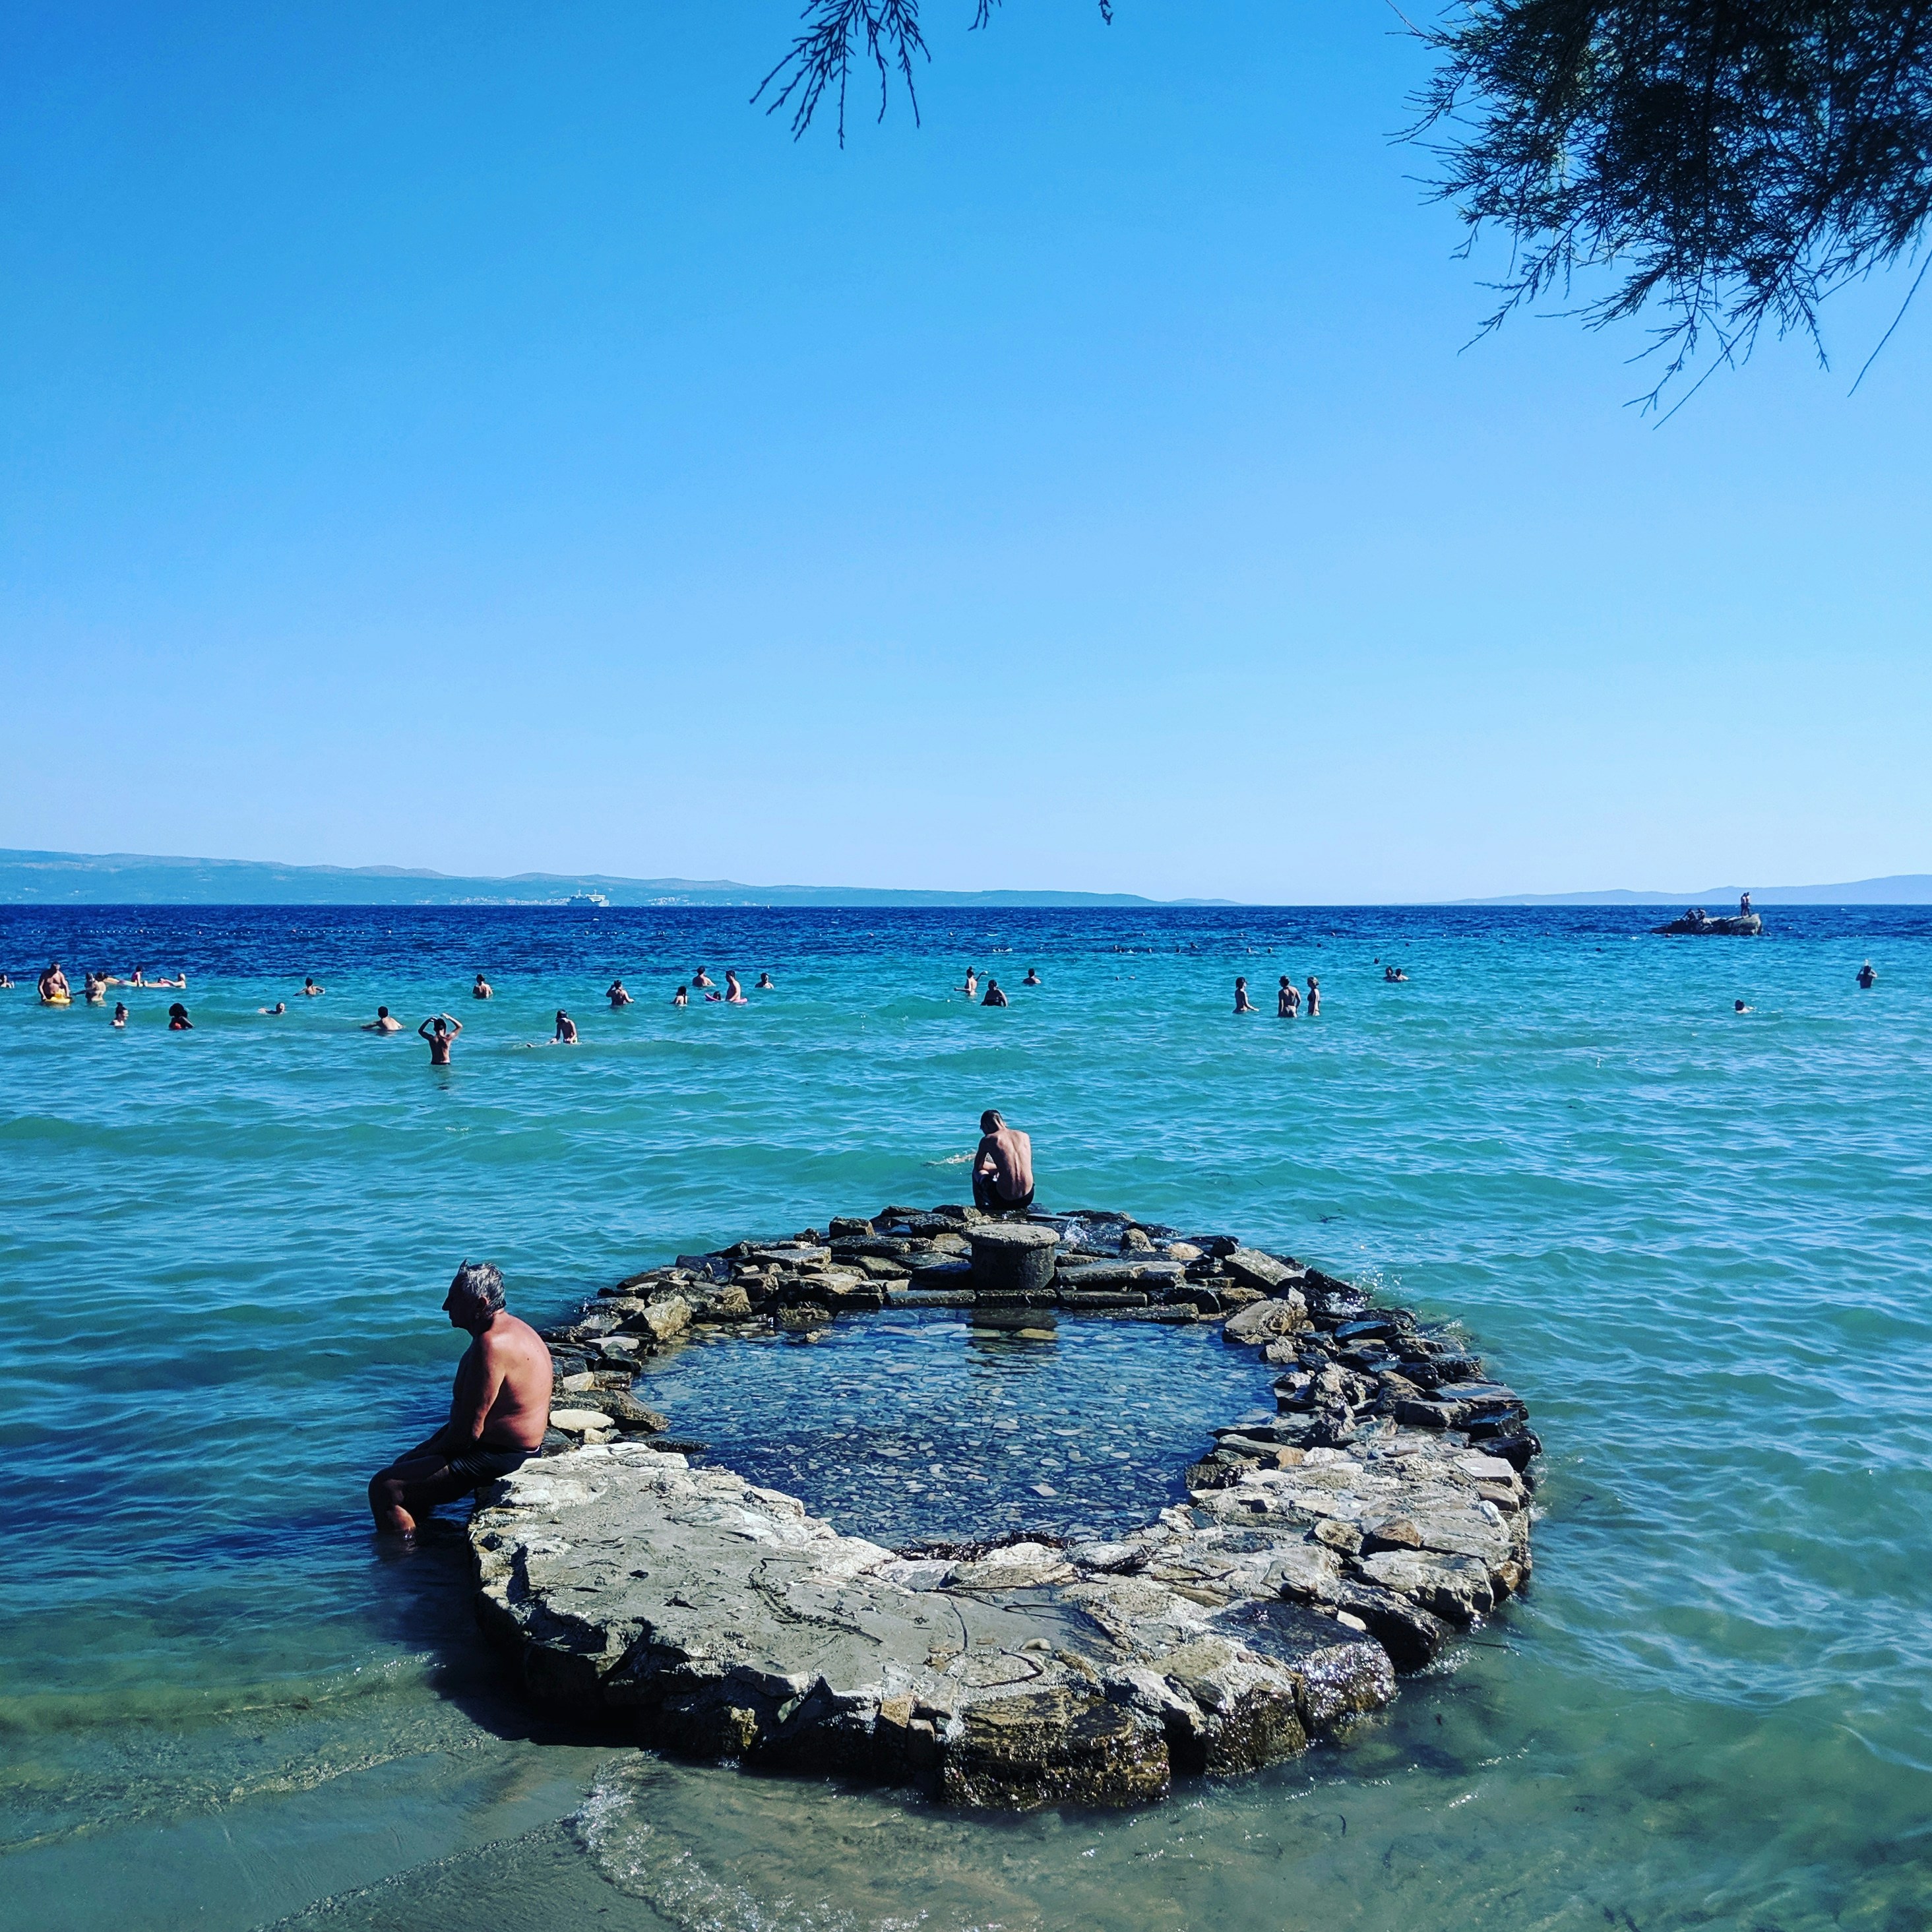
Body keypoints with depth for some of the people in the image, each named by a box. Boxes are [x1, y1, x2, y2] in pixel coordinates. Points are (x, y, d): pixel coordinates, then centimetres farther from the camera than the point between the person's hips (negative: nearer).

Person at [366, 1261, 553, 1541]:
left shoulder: (491, 1345, -26)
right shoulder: (510, 1328, 8)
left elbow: (469, 1430, -24)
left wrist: (433, 1452, -7)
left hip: (498, 1458, -11)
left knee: (384, 1487, -11)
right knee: (404, 1464, 25)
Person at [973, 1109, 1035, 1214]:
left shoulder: (988, 1140, -3)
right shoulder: (1024, 1136, 8)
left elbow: (978, 1166, 13)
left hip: (1004, 1200, -4)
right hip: (1028, 1198, 4)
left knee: (977, 1173, 24)